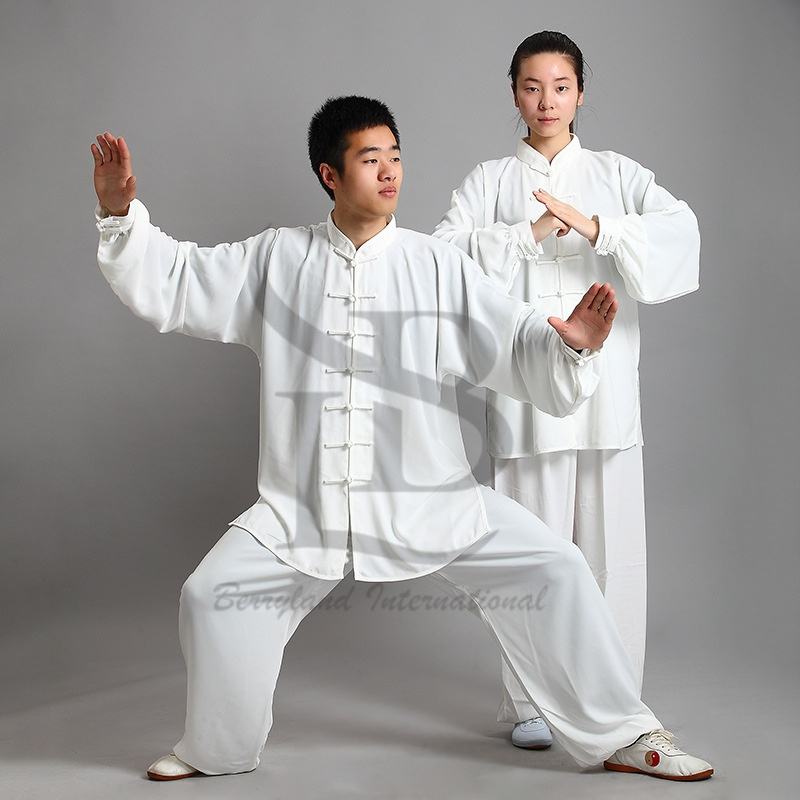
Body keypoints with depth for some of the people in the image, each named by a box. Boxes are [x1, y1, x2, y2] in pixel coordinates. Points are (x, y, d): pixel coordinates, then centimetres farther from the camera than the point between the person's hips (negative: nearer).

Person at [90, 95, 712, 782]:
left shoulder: (439, 267, -1)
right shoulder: (276, 259, 4)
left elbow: (518, 346, -7)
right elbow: (171, 285, 8)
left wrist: (572, 344, -28)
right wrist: (121, 214, -5)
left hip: (428, 498, -1)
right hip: (304, 507, 1)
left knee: (554, 570, -9)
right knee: (210, 597, -6)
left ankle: (622, 736, 9)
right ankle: (217, 750, 22)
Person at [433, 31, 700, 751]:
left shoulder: (617, 174, 12)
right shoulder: (490, 181, 12)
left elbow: (681, 229, -5)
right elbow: (444, 252, -4)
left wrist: (595, 227, -19)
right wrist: (530, 233, -12)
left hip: (604, 382, 1)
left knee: (610, 538, -1)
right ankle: (532, 704, 10)